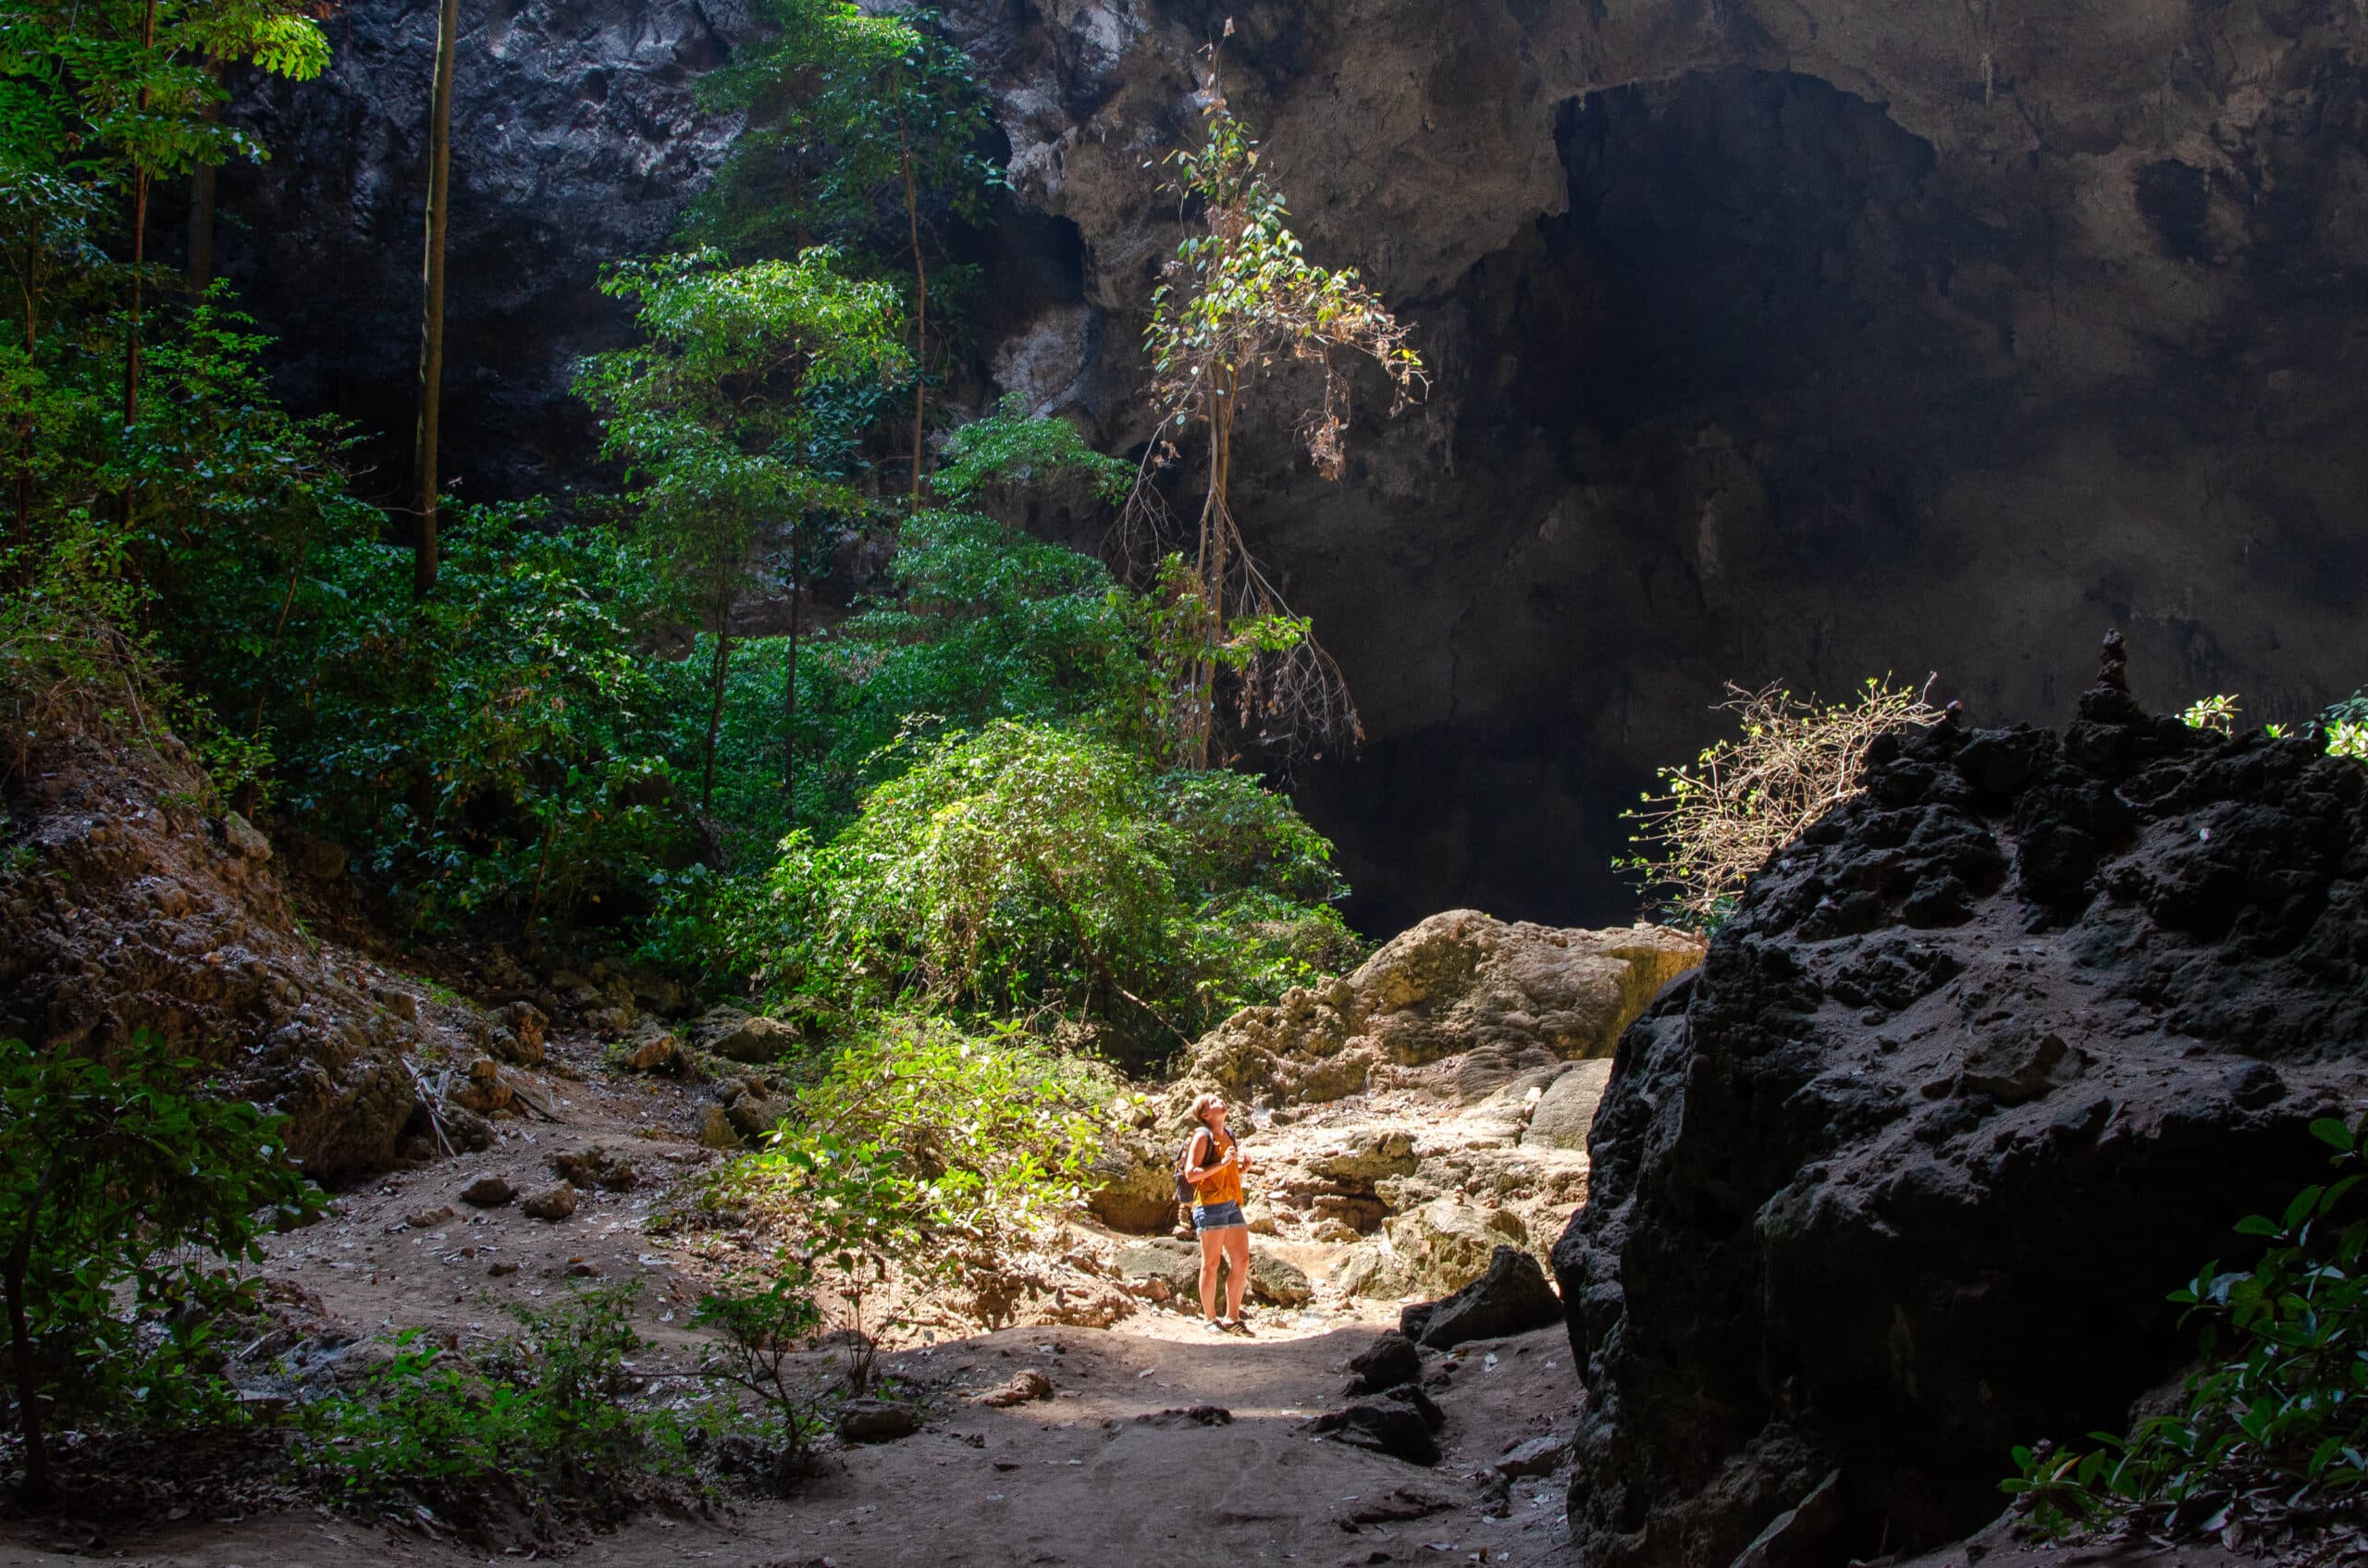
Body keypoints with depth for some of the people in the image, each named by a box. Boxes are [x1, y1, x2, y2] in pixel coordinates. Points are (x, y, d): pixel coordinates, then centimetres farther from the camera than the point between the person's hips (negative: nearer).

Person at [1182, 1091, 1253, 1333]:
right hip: (1210, 1204, -8)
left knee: (1242, 1261, 4)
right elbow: (1190, 1173, -12)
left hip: (1232, 1204, 8)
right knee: (1211, 1263, -3)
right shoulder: (1203, 1136, -4)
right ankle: (1211, 1320, 4)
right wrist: (1222, 1163, -19)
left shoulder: (1229, 1136, 19)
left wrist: (1243, 1168, 10)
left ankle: (1232, 1318, 13)